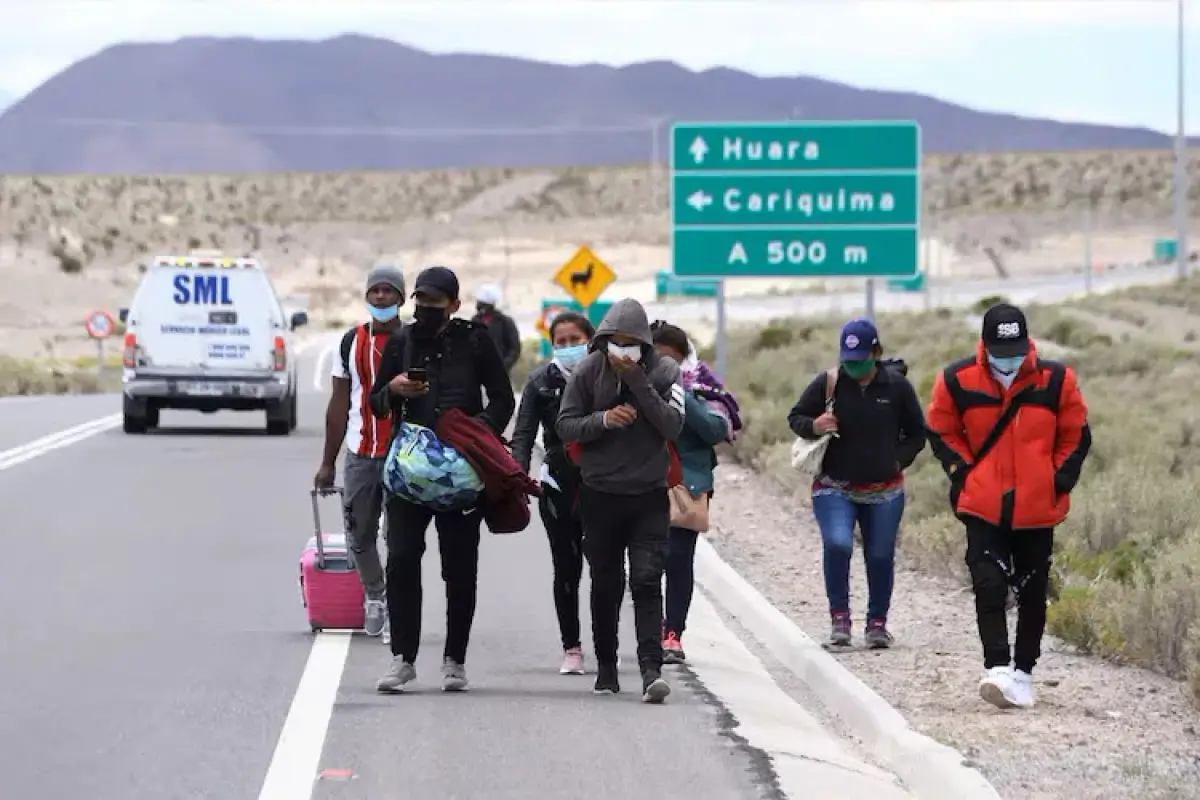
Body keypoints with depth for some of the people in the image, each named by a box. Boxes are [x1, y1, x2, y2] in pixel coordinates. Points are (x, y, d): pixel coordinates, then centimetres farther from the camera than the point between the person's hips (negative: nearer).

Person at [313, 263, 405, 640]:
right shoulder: (352, 342, 9)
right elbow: (339, 405, 12)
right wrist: (328, 462, 11)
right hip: (360, 454, 3)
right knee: (360, 535, 9)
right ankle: (374, 596, 29)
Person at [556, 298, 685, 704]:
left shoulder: (664, 371, -3)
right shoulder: (588, 371, -1)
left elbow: (673, 426, -13)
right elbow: (566, 425, 0)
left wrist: (637, 381, -19)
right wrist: (603, 419, -18)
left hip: (649, 494, -2)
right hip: (600, 494, 2)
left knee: (647, 582, -12)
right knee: (605, 585, 10)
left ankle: (651, 670, -19)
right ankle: (606, 668, 23)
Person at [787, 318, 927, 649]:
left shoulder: (896, 385, -2)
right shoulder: (827, 383, -5)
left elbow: (917, 432, 9)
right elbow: (795, 417, 6)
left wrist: (898, 460, -4)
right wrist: (813, 427, -16)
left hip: (884, 491, 2)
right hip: (834, 488, -2)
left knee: (880, 556, 6)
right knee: (837, 544, -22)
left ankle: (877, 623, 22)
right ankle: (839, 616, -8)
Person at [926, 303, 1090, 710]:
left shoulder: (1055, 379, -5)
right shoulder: (957, 380, -6)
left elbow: (1076, 436, 7)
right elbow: (941, 432, 9)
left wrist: (1059, 480, -2)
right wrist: (964, 473, -1)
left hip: (1037, 509, 1)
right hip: (982, 508, -1)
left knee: (1032, 592, 9)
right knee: (989, 585, -15)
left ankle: (1023, 670, 22)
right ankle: (998, 668, -22)